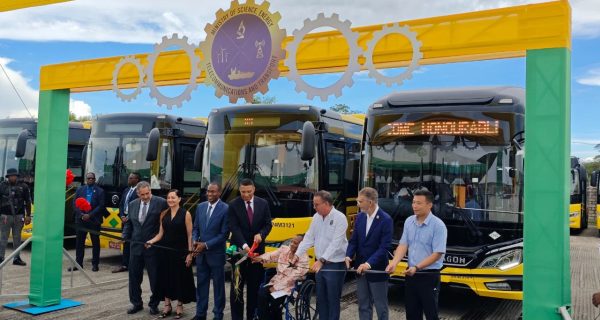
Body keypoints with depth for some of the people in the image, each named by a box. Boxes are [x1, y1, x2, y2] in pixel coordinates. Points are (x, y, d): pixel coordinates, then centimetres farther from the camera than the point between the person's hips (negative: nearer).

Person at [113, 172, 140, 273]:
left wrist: (128, 218, -13)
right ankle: (124, 265, 17)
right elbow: (121, 205, 17)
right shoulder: (126, 190, 15)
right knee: (126, 242, 12)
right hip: (125, 219, 8)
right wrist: (122, 216, 1)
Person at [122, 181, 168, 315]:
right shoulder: (132, 204, 7)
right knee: (134, 276, 11)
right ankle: (136, 303, 26)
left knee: (155, 277, 6)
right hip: (136, 245, 5)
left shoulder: (161, 203, -10)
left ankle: (154, 304, 22)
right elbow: (129, 223, 15)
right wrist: (125, 237, 0)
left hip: (154, 247, -4)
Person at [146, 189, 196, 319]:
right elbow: (161, 233, 8)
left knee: (180, 278, 4)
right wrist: (151, 241, -9)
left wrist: (190, 253, -11)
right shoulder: (164, 214, 6)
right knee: (166, 277, 9)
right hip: (166, 250, 4)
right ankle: (167, 305, 22)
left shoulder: (185, 214, -7)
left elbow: (190, 235, -7)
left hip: (180, 251, -4)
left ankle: (179, 306, 19)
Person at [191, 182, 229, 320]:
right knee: (201, 284, 13)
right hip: (200, 253, 5)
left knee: (218, 285, 8)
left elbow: (224, 234, -14)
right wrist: (195, 241, -8)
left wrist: (206, 245, -16)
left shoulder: (226, 209, -12)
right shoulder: (200, 207, 6)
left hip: (216, 254, -5)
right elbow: (196, 228, 12)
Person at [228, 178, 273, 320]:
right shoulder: (233, 205, -7)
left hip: (257, 249, 2)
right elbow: (234, 228, -14)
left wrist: (261, 234, -18)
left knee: (254, 284, 7)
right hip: (239, 249, -2)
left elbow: (268, 224, 3)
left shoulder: (263, 204, 2)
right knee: (237, 285, 4)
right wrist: (244, 245, -26)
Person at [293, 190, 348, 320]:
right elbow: (309, 238, 6)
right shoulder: (316, 217, 5)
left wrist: (321, 260, -31)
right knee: (320, 298, 15)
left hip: (335, 265, -7)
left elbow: (335, 243, -24)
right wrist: (297, 254, -4)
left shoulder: (340, 218, -17)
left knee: (333, 299, 2)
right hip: (321, 264, 7)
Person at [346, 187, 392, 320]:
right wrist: (348, 256, -12)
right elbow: (354, 240, 6)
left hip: (377, 270, -5)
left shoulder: (386, 220, -14)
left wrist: (369, 263, -29)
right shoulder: (360, 217, 4)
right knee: (363, 305, 14)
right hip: (360, 268, 6)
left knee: (381, 306, 6)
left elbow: (384, 247, -19)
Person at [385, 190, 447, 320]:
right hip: (411, 274, 6)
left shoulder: (438, 225, -14)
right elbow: (403, 245, 2)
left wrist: (417, 267, -24)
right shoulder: (409, 222, 4)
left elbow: (437, 253, -17)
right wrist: (393, 263, -16)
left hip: (429, 276, -6)